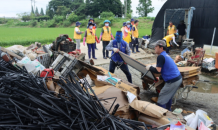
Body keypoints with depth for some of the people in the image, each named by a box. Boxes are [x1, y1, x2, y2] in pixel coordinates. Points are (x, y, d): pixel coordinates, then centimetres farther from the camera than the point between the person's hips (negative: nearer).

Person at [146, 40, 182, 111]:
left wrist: (149, 67, -4)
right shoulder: (166, 55, 15)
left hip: (172, 81, -10)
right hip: (178, 79, 10)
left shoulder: (161, 56, -15)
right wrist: (160, 78, 20)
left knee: (161, 100, 0)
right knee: (168, 97, 26)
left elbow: (158, 70, -20)